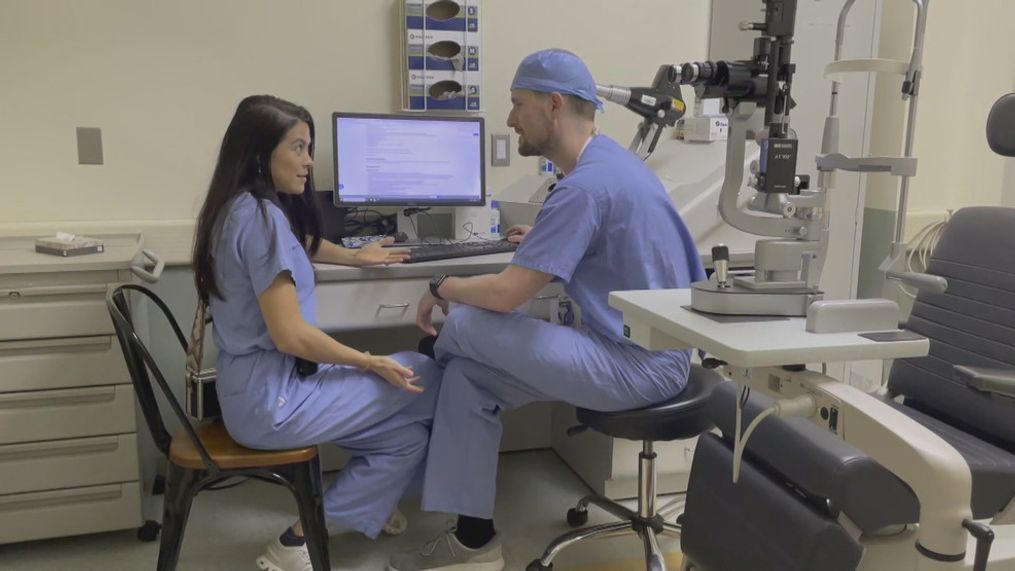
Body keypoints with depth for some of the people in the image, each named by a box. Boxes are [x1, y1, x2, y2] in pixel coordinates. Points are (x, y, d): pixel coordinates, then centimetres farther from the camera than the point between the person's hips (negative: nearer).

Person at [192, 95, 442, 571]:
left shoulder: (245, 208, 10)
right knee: (425, 374, 1)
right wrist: (372, 364, -12)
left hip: (262, 386, 9)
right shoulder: (261, 215, -20)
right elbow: (291, 335, -23)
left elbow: (297, 246, 35)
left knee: (406, 435, 6)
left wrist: (355, 257, 44)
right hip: (272, 398, -9)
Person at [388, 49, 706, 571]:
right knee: (469, 373, 3)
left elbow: (505, 295, -23)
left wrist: (440, 288, -5)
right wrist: (544, 242, 25)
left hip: (638, 366, -10)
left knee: (466, 326, -14)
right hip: (649, 351, 10)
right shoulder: (607, 160, 10)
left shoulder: (584, 185, -22)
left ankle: (435, 365, 21)